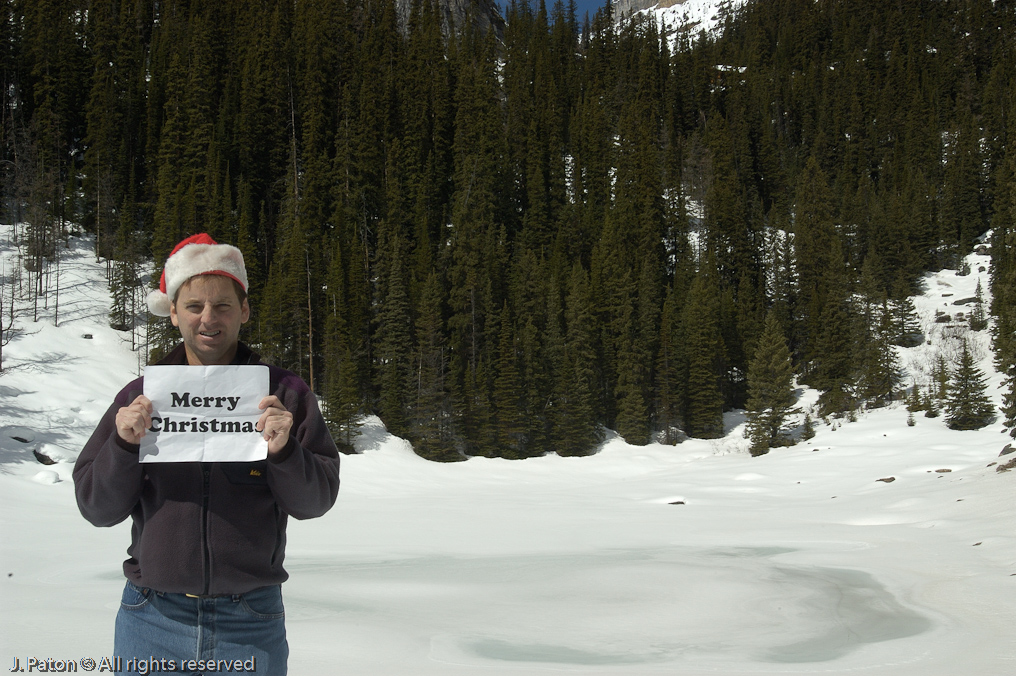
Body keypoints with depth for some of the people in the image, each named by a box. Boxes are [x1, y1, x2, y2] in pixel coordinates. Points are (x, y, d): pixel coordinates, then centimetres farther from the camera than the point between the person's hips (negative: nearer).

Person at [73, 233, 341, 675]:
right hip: (152, 624, 1)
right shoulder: (140, 396, 5)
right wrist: (124, 445, -13)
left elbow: (316, 501, -3)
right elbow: (96, 507, 4)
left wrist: (284, 452, -21)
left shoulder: (284, 394, 1)